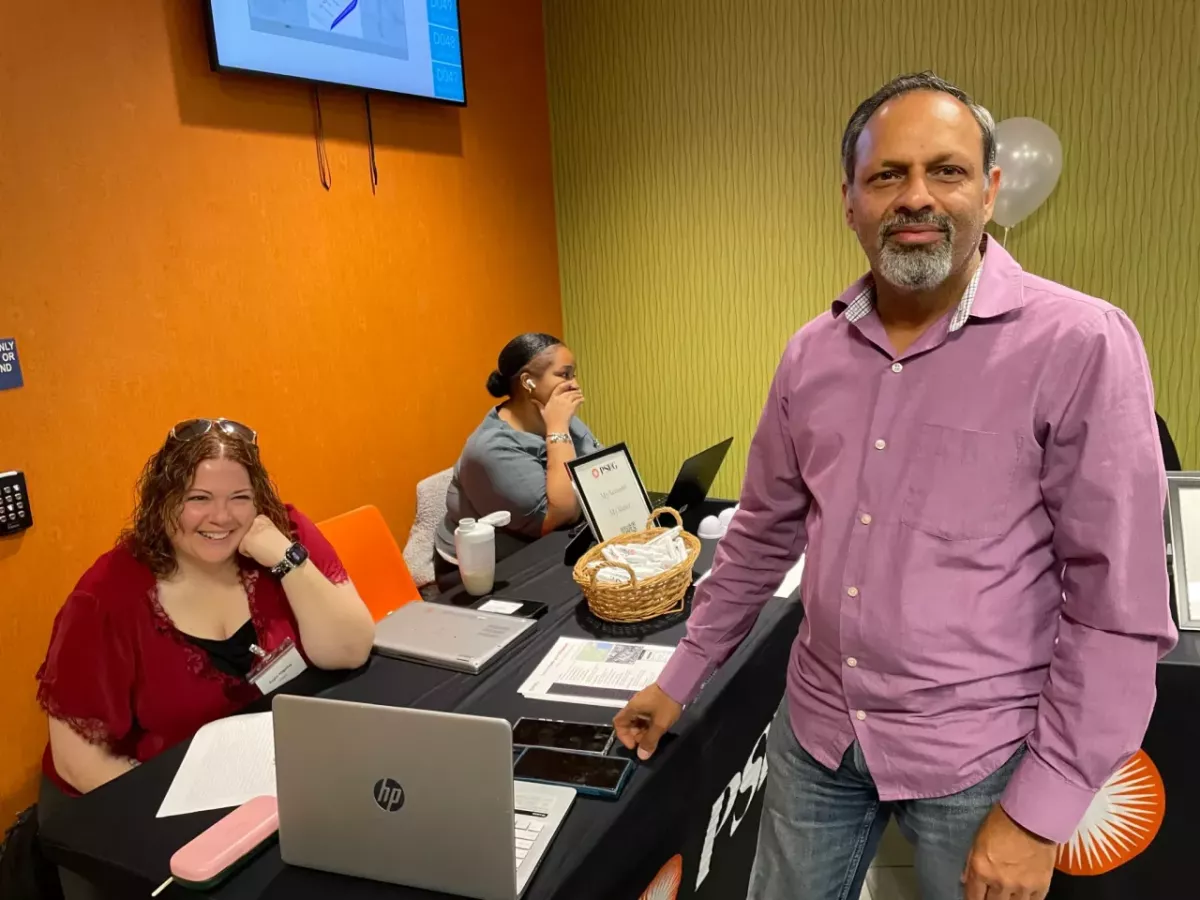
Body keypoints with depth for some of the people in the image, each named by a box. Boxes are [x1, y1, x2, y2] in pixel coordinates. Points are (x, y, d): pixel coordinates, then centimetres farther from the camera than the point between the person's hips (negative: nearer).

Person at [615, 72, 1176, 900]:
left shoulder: (1081, 346, -14)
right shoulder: (811, 355, 1)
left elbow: (1120, 607, -13)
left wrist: (1040, 810, -13)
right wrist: (681, 678, 12)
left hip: (976, 756, -4)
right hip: (815, 731, 5)